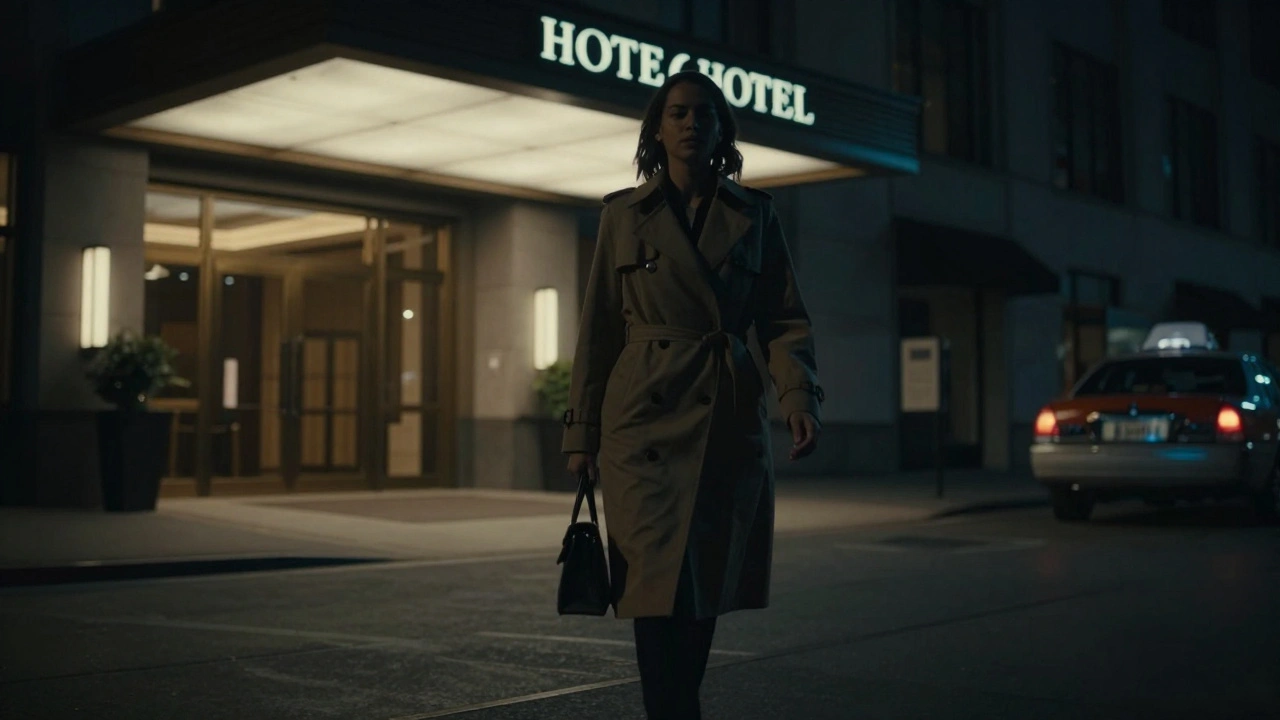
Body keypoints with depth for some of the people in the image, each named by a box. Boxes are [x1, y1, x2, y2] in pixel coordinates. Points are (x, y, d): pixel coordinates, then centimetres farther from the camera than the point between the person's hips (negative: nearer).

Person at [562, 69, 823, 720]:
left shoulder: (754, 214, 9)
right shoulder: (624, 213, 6)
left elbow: (783, 321, 8)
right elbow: (599, 329, 7)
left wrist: (800, 398, -10)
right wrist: (582, 434, 4)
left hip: (730, 423, 2)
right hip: (648, 422, -2)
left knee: (708, 591, 10)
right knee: (661, 590, -8)